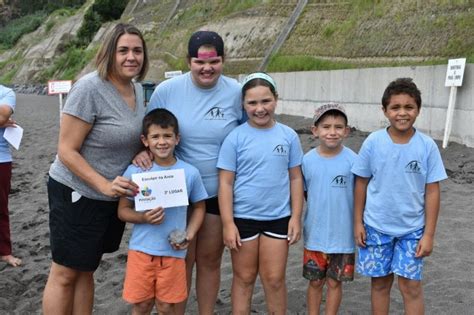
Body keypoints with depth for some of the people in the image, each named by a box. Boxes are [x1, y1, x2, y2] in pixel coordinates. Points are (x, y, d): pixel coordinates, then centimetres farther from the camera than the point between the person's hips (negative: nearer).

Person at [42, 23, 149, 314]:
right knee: (64, 274, 4)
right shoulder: (89, 88, -20)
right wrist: (105, 185, -27)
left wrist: (142, 151, -4)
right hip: (76, 194, -7)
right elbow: (66, 151, -20)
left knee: (86, 270, 18)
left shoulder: (138, 89, 2)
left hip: (114, 196, 7)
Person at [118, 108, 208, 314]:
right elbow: (123, 210, 0)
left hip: (173, 252, 1)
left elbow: (199, 207, 8)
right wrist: (143, 218, -20)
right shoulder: (135, 171, -7)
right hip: (141, 250, 0)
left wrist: (189, 235, -6)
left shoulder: (190, 173, -4)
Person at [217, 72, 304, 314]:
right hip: (243, 218, -1)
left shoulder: (288, 136, -1)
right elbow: (225, 183, -7)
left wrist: (296, 217, 1)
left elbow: (295, 178, 5)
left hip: (279, 218, 2)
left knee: (274, 279, 11)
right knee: (244, 278, 13)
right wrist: (228, 223, -10)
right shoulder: (235, 137, -8)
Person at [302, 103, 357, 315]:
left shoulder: (352, 160, -11)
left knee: (335, 283, 13)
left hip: (343, 236, -1)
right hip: (315, 235, 2)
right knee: (315, 282, 15)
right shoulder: (308, 160, -5)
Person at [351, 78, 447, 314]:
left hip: (412, 229, 0)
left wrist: (429, 234, -5)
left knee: (410, 285, 2)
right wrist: (358, 222, 1)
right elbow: (361, 184, 1)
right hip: (376, 226, 1)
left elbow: (432, 192, -5)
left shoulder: (427, 146, -9)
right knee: (380, 282, 13)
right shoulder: (373, 142, -8)